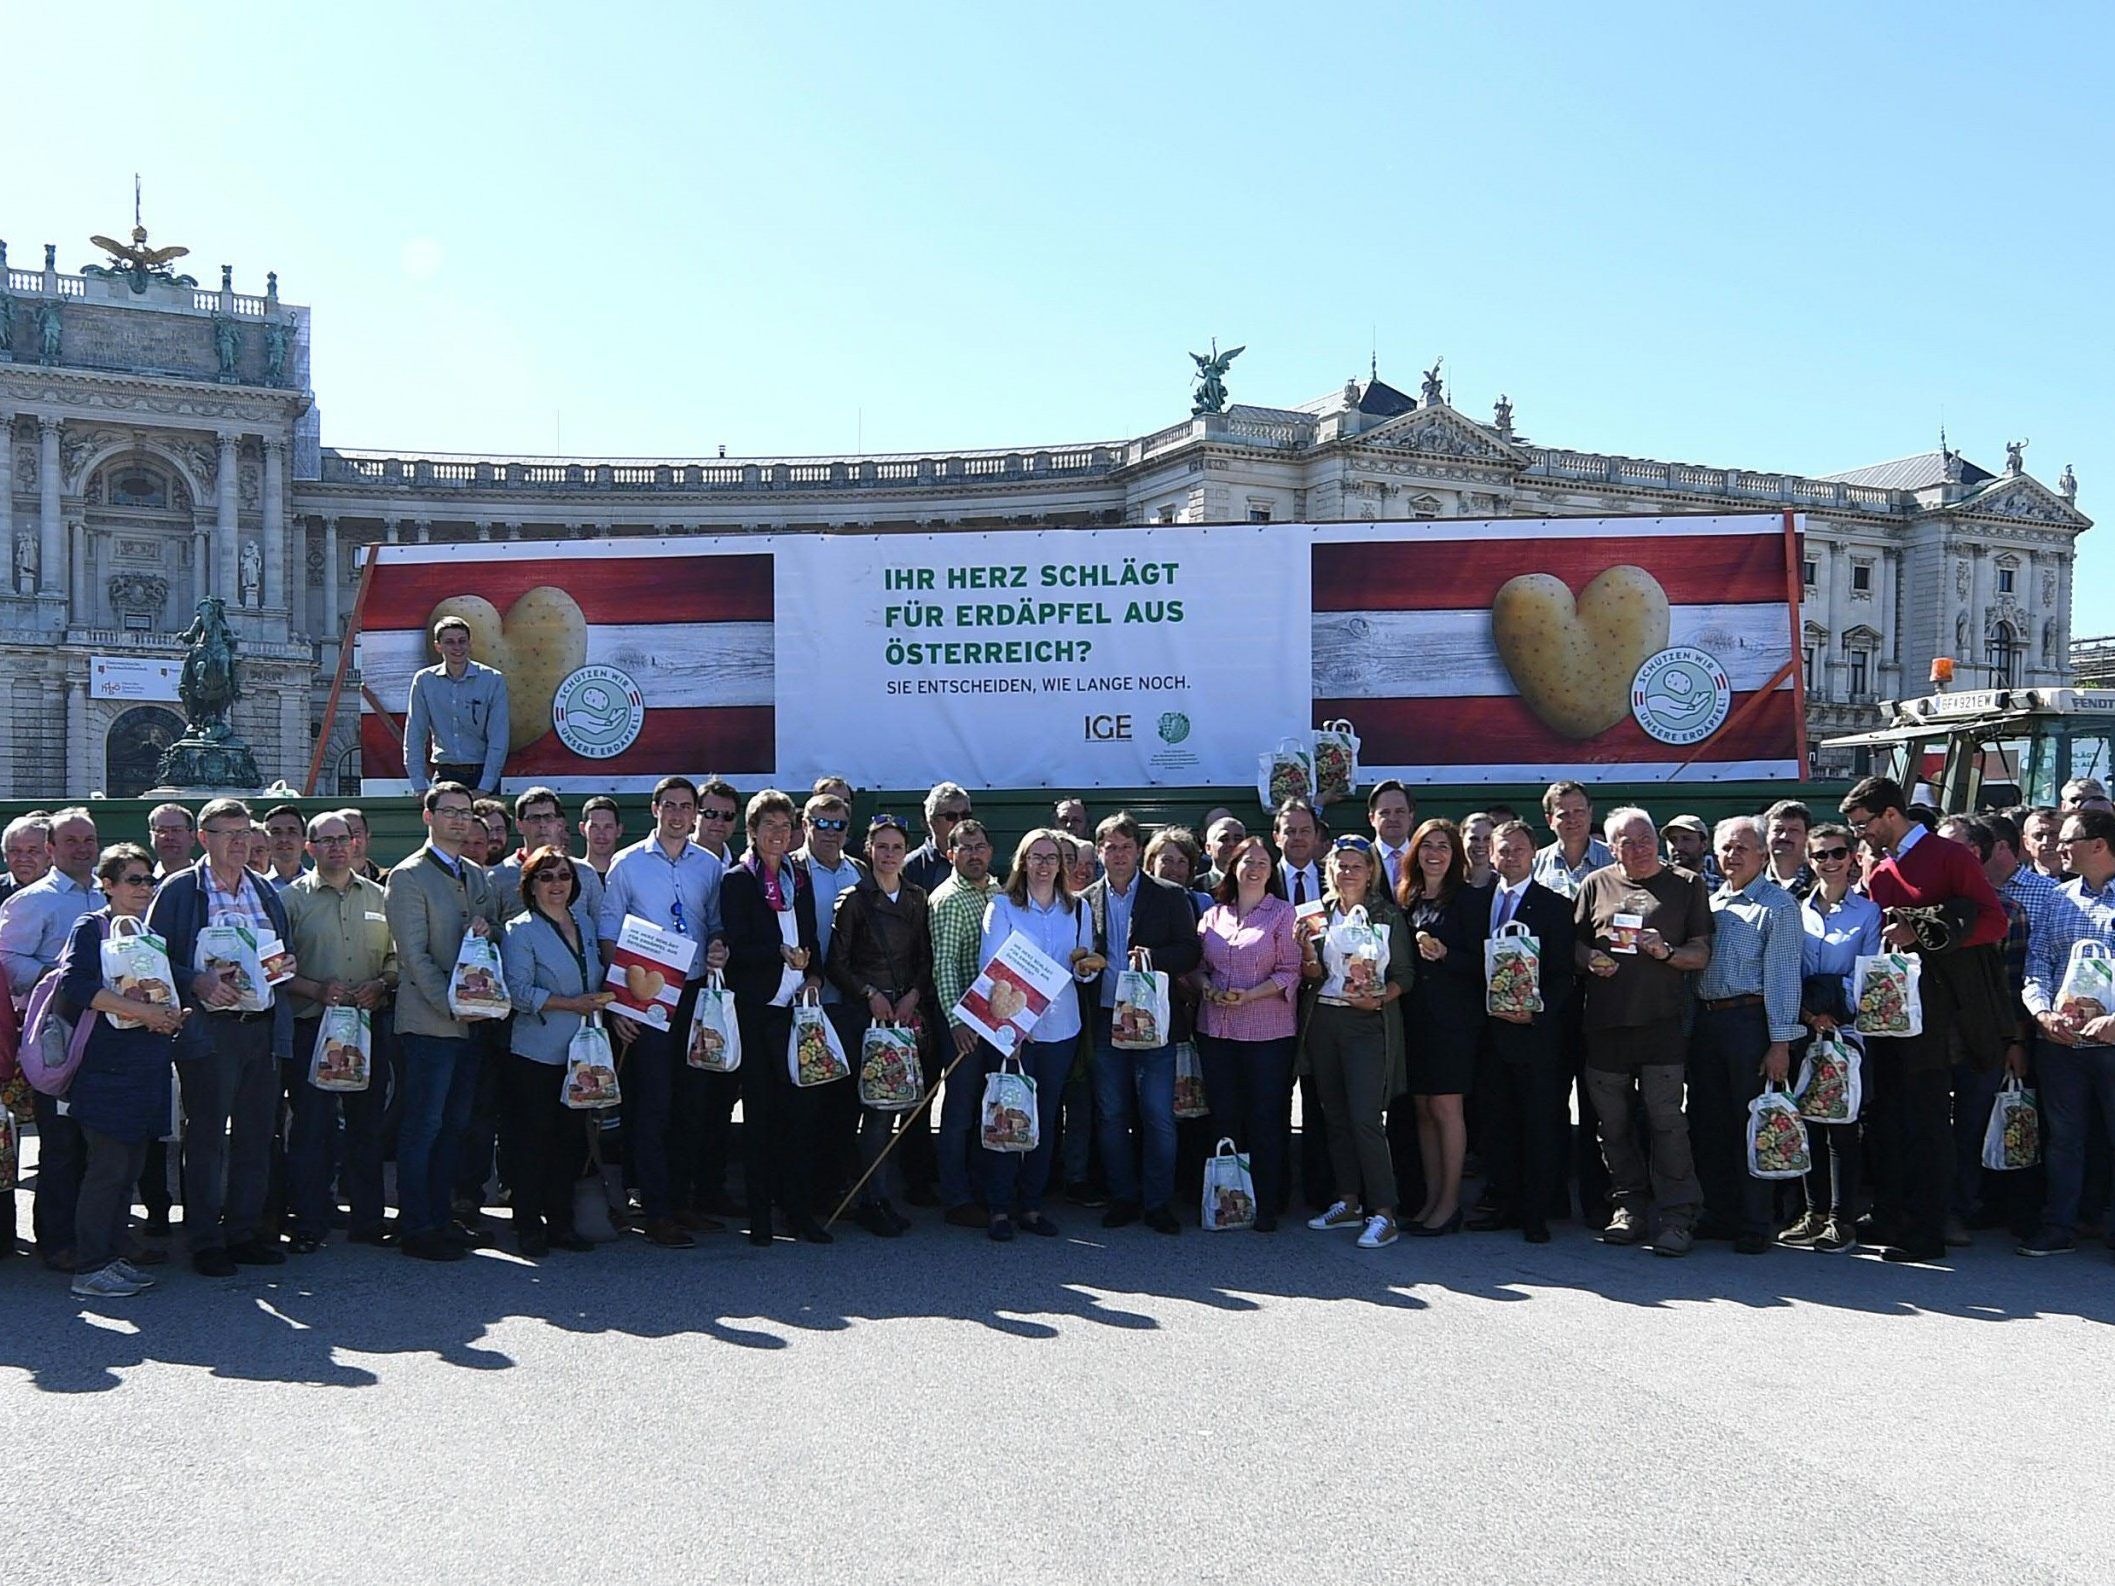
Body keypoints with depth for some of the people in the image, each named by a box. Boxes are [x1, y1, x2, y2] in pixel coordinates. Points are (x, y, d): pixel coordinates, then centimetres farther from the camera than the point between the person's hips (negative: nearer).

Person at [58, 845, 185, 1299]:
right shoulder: (91, 928, -4)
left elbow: (169, 991, 22)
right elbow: (74, 982, -20)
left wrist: (170, 1014, -2)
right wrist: (142, 1011, -22)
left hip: (147, 1065, 7)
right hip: (107, 1066, -7)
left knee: (131, 1166, 10)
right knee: (107, 1166, -7)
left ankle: (112, 1257, 18)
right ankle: (88, 1270, 0)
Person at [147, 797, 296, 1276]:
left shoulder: (265, 892, 16)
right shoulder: (179, 890, 0)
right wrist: (198, 983, -18)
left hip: (263, 1025, 5)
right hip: (209, 1029, -5)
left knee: (257, 1134, 8)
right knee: (206, 1135, -1)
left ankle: (245, 1231, 18)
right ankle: (204, 1240, 8)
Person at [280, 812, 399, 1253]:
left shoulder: (377, 896, 13)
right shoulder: (292, 898, 2)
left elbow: (396, 956, 13)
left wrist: (382, 984, -6)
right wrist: (318, 990, -15)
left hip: (369, 1025, 3)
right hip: (312, 1028, -3)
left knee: (367, 1125, 9)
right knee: (311, 1127, -2)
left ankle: (369, 1221, 17)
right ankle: (309, 1225, 8)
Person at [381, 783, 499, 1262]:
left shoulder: (478, 876, 16)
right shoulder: (408, 877, -5)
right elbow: (415, 956, -11)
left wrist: (487, 931, -3)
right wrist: (452, 1005, -16)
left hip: (472, 1020, 7)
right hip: (429, 1023, -7)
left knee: (454, 1125, 12)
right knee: (423, 1127, -3)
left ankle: (439, 1218, 21)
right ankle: (414, 1228, 5)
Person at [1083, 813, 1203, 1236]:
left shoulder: (1169, 897, 3)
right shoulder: (1085, 901, 10)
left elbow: (1190, 951, -1)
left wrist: (1154, 957, -18)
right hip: (1104, 1022, 3)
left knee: (1158, 1117, -2)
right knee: (1111, 1116, 8)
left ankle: (1158, 1202, 9)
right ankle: (1123, 1198, 20)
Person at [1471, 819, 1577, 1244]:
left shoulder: (1554, 906, -2)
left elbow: (1563, 974, -6)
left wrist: (1534, 1012, -17)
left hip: (1536, 1030, -4)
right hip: (1491, 1029, 4)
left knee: (1540, 1124, 2)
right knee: (1498, 1122, 10)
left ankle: (1535, 1213, 10)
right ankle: (1503, 1205, 20)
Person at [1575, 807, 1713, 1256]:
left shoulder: (1687, 886, 7)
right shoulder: (1596, 885, 13)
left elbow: (1702, 954, 5)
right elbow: (1574, 943, 16)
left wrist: (1666, 952, -14)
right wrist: (1589, 959, -6)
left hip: (1662, 1021, -3)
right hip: (1604, 1021, 3)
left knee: (1666, 1119, -8)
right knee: (1612, 1120, 8)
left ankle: (1677, 1216, 0)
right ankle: (1631, 1205, 20)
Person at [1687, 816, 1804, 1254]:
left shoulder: (1778, 904, -4)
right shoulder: (1711, 901, 16)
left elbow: (1782, 976, -9)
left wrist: (1781, 1042, -14)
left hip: (1749, 1021, -6)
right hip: (1705, 1020, 7)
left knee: (1752, 1124, -1)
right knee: (1707, 1123, 11)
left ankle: (1756, 1224, 8)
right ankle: (1720, 1214, 23)